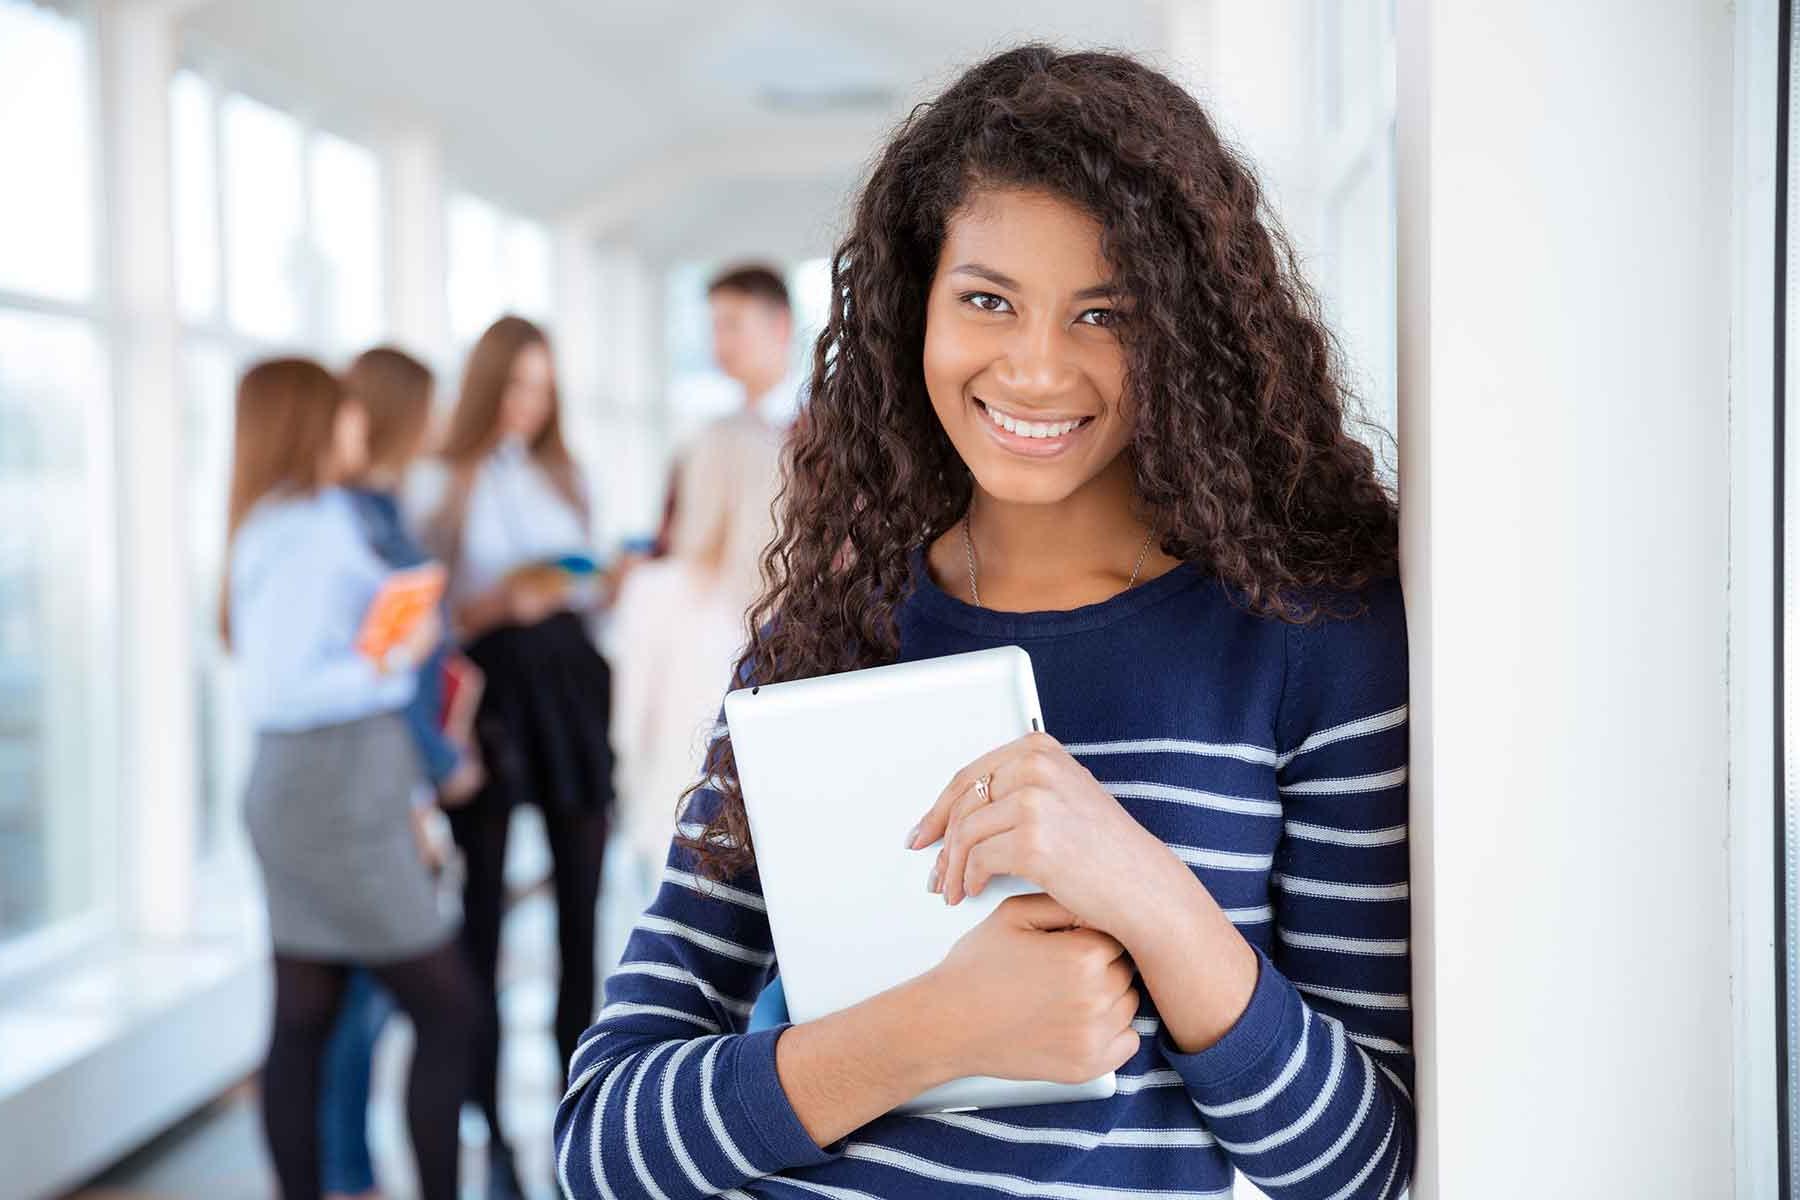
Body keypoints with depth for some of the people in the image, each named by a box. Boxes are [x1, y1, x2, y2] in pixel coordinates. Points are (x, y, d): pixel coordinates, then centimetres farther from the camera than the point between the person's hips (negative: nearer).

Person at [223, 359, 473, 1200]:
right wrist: (391, 665, -15)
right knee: (447, 1007, -1)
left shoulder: (284, 524, 14)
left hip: (302, 805, 9)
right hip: (336, 806, -9)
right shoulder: (308, 536, -16)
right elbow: (272, 694, -22)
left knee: (304, 1020, 11)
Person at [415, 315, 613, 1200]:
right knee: (484, 904, -1)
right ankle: (490, 1128, 7)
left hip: (570, 679, 4)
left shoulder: (560, 473, 17)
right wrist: (504, 600, -19)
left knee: (580, 892, 4)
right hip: (487, 688, -4)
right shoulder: (441, 485, 1)